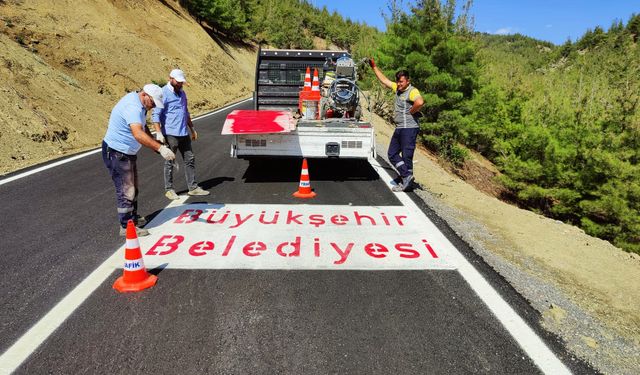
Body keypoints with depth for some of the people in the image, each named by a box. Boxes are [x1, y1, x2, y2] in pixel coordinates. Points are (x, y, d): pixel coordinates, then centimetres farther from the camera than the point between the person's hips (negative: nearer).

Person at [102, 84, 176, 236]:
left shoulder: (139, 104, 4)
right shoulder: (132, 106, -29)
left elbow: (143, 127, 18)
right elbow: (138, 134, -45)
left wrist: (153, 143, 4)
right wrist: (160, 148, -51)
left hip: (128, 152, 11)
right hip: (116, 153, -11)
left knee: (133, 187, 21)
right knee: (126, 190, -4)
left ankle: (133, 218, 36)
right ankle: (127, 227, 7)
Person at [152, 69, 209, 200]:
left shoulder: (182, 93, 16)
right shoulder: (164, 93, -8)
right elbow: (155, 115, -13)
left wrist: (192, 129, 26)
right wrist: (158, 132, -22)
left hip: (184, 133, 8)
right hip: (170, 134, -7)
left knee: (190, 159, 8)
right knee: (170, 162, 1)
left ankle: (193, 187, 16)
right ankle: (169, 190, 12)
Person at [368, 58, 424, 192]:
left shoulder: (412, 91, -14)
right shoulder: (398, 88, 12)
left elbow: (420, 102, -36)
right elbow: (383, 80, 24)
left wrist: (411, 111, -19)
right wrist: (374, 66, 24)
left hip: (409, 128, -10)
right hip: (399, 128, 10)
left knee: (406, 156, -1)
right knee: (392, 154, 11)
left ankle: (407, 181, 9)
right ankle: (407, 176, 12)